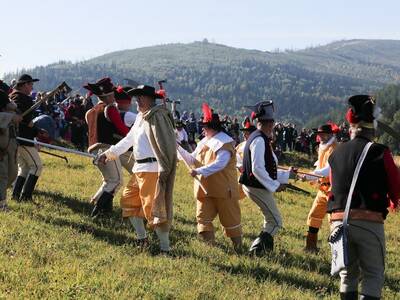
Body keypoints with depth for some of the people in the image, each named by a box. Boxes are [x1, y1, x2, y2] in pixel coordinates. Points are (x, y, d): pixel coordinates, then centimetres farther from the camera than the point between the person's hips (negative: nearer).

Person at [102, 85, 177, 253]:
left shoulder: (157, 116, -15)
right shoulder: (141, 117, 15)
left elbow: (165, 144, -21)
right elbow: (129, 140, 25)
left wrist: (164, 170, -25)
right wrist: (109, 153, 27)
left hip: (152, 170, -10)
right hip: (140, 170, 10)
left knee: (153, 208, -10)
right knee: (128, 201, 17)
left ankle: (165, 248, -4)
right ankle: (142, 238, 26)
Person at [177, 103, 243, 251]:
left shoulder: (224, 143, -14)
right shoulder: (204, 142, 12)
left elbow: (220, 164, -27)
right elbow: (192, 160, 15)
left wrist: (199, 171, -31)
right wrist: (179, 148, 3)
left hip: (223, 189, -7)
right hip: (205, 188, 7)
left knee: (230, 219, 4)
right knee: (203, 218, 1)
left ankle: (238, 245, 20)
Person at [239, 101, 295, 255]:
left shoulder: (261, 139, 13)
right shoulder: (259, 140, -20)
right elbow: (258, 169, -27)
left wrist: (288, 174, 20)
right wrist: (274, 185, -21)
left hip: (258, 186, 10)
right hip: (257, 188, -10)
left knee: (271, 219, 22)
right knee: (275, 222, -5)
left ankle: (265, 246, 29)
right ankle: (256, 249, -7)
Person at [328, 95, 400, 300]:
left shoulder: (336, 154, 8)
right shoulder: (380, 153, -5)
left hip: (338, 220, 4)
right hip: (369, 221, -4)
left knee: (348, 274, 17)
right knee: (373, 275, 3)